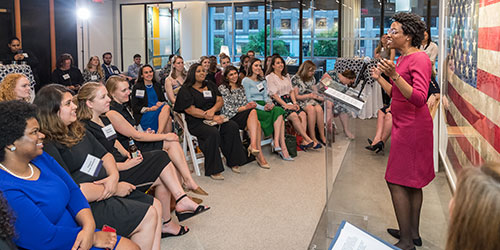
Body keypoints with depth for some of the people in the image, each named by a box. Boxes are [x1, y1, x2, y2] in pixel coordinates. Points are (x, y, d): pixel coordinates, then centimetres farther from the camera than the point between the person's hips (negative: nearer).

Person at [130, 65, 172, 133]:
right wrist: (149, 109, -14)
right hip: (144, 116, -5)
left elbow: (164, 100, 21)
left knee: (166, 107, -33)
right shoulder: (137, 87, 5)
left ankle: (159, 134, -40)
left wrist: (161, 103, -4)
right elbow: (134, 107, 0)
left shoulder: (157, 85, 20)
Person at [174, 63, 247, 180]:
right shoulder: (185, 90, 1)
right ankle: (213, 170, -27)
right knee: (213, 133, -34)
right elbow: (191, 110, -10)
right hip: (197, 123, -5)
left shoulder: (210, 85, 20)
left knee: (232, 126, -21)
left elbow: (220, 100, 12)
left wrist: (213, 110, -12)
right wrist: (211, 117, -18)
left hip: (215, 117, 5)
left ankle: (233, 162, -11)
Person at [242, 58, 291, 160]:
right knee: (279, 116, -27)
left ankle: (276, 143, -35)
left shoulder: (263, 81, 24)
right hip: (253, 108, -6)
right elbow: (248, 100, -6)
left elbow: (266, 96, 17)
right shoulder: (246, 81, 2)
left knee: (279, 110, -28)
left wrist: (270, 103, -8)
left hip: (263, 105, 6)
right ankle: (282, 147, -29)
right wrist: (263, 108, -17)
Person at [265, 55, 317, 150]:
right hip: (278, 102, -6)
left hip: (289, 101, 6)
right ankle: (308, 140, -26)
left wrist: (294, 102, 0)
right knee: (294, 115, -30)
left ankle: (304, 142, -27)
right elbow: (274, 95, -9)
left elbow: (291, 90, 18)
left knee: (303, 114, -21)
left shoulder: (286, 75, 22)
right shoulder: (270, 77, -1)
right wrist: (286, 105, -16)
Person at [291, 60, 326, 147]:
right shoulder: (295, 79, -2)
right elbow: (296, 96, -5)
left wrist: (319, 96, -2)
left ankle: (322, 136, -27)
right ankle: (312, 138, -34)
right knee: (311, 109, -36)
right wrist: (309, 95, -15)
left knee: (319, 109, -31)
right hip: (301, 102, -5)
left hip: (312, 101, 5)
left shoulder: (312, 78, 16)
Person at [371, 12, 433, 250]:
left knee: (397, 182, -6)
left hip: (412, 127, -10)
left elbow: (419, 98, -27)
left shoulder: (420, 59, -15)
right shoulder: (403, 58, 13)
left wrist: (395, 76, -34)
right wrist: (379, 78, 17)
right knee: (412, 182, 15)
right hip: (405, 125, 10)